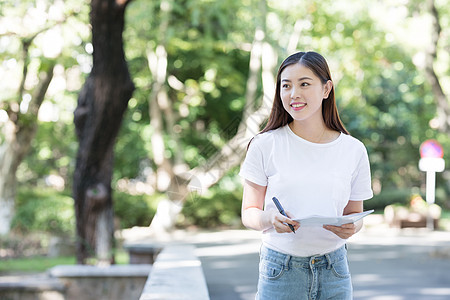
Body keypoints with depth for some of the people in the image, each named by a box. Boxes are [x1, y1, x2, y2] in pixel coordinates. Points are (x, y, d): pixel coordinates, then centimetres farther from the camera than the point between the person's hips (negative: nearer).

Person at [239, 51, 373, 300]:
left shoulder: (354, 151, 3)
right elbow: (249, 213, 2)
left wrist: (352, 228, -10)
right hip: (280, 270, -1)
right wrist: (269, 219, -20)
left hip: (333, 269, 2)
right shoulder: (264, 146, -2)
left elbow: (354, 213, 12)